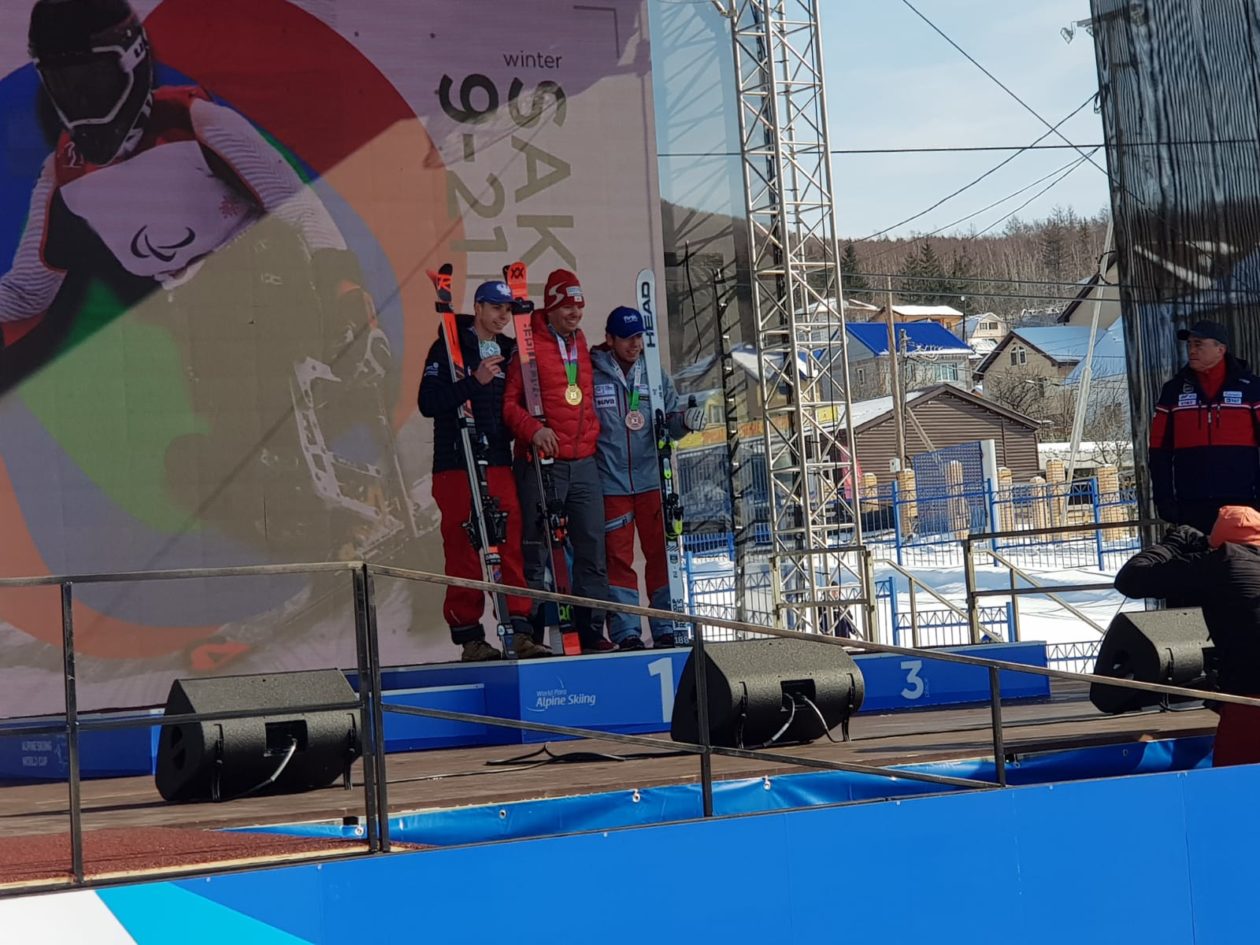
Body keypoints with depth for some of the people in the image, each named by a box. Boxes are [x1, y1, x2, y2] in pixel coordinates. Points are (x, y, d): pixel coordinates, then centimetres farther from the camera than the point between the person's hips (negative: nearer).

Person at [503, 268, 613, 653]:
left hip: (584, 462, 6)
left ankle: (592, 632, 12)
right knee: (537, 550, -2)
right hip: (542, 462, -6)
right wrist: (531, 429, -21)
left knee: (592, 547, 6)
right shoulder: (529, 344, -4)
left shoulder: (581, 344, 17)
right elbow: (509, 402, -7)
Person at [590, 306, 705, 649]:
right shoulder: (592, 376, -3)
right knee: (618, 557, 0)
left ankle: (666, 629, 11)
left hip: (651, 479, 3)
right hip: (610, 483, -3)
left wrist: (685, 419, -13)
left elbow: (670, 422, 8)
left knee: (661, 553, 4)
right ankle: (625, 631, 4)